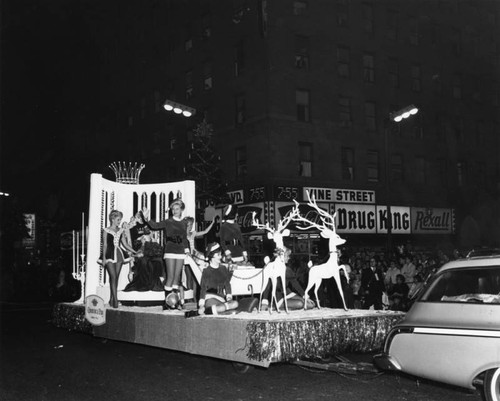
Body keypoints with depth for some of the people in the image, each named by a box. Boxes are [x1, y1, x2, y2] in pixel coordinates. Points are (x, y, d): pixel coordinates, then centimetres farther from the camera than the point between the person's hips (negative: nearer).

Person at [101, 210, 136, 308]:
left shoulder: (120, 231, 12)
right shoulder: (106, 231, 1)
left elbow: (125, 244, 12)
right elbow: (104, 245, -1)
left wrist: (135, 252, 5)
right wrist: (104, 257, -8)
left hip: (119, 255, 4)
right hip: (110, 255, -4)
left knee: (115, 278, 3)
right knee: (113, 277, -12)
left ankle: (111, 300, 11)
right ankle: (115, 299, -14)